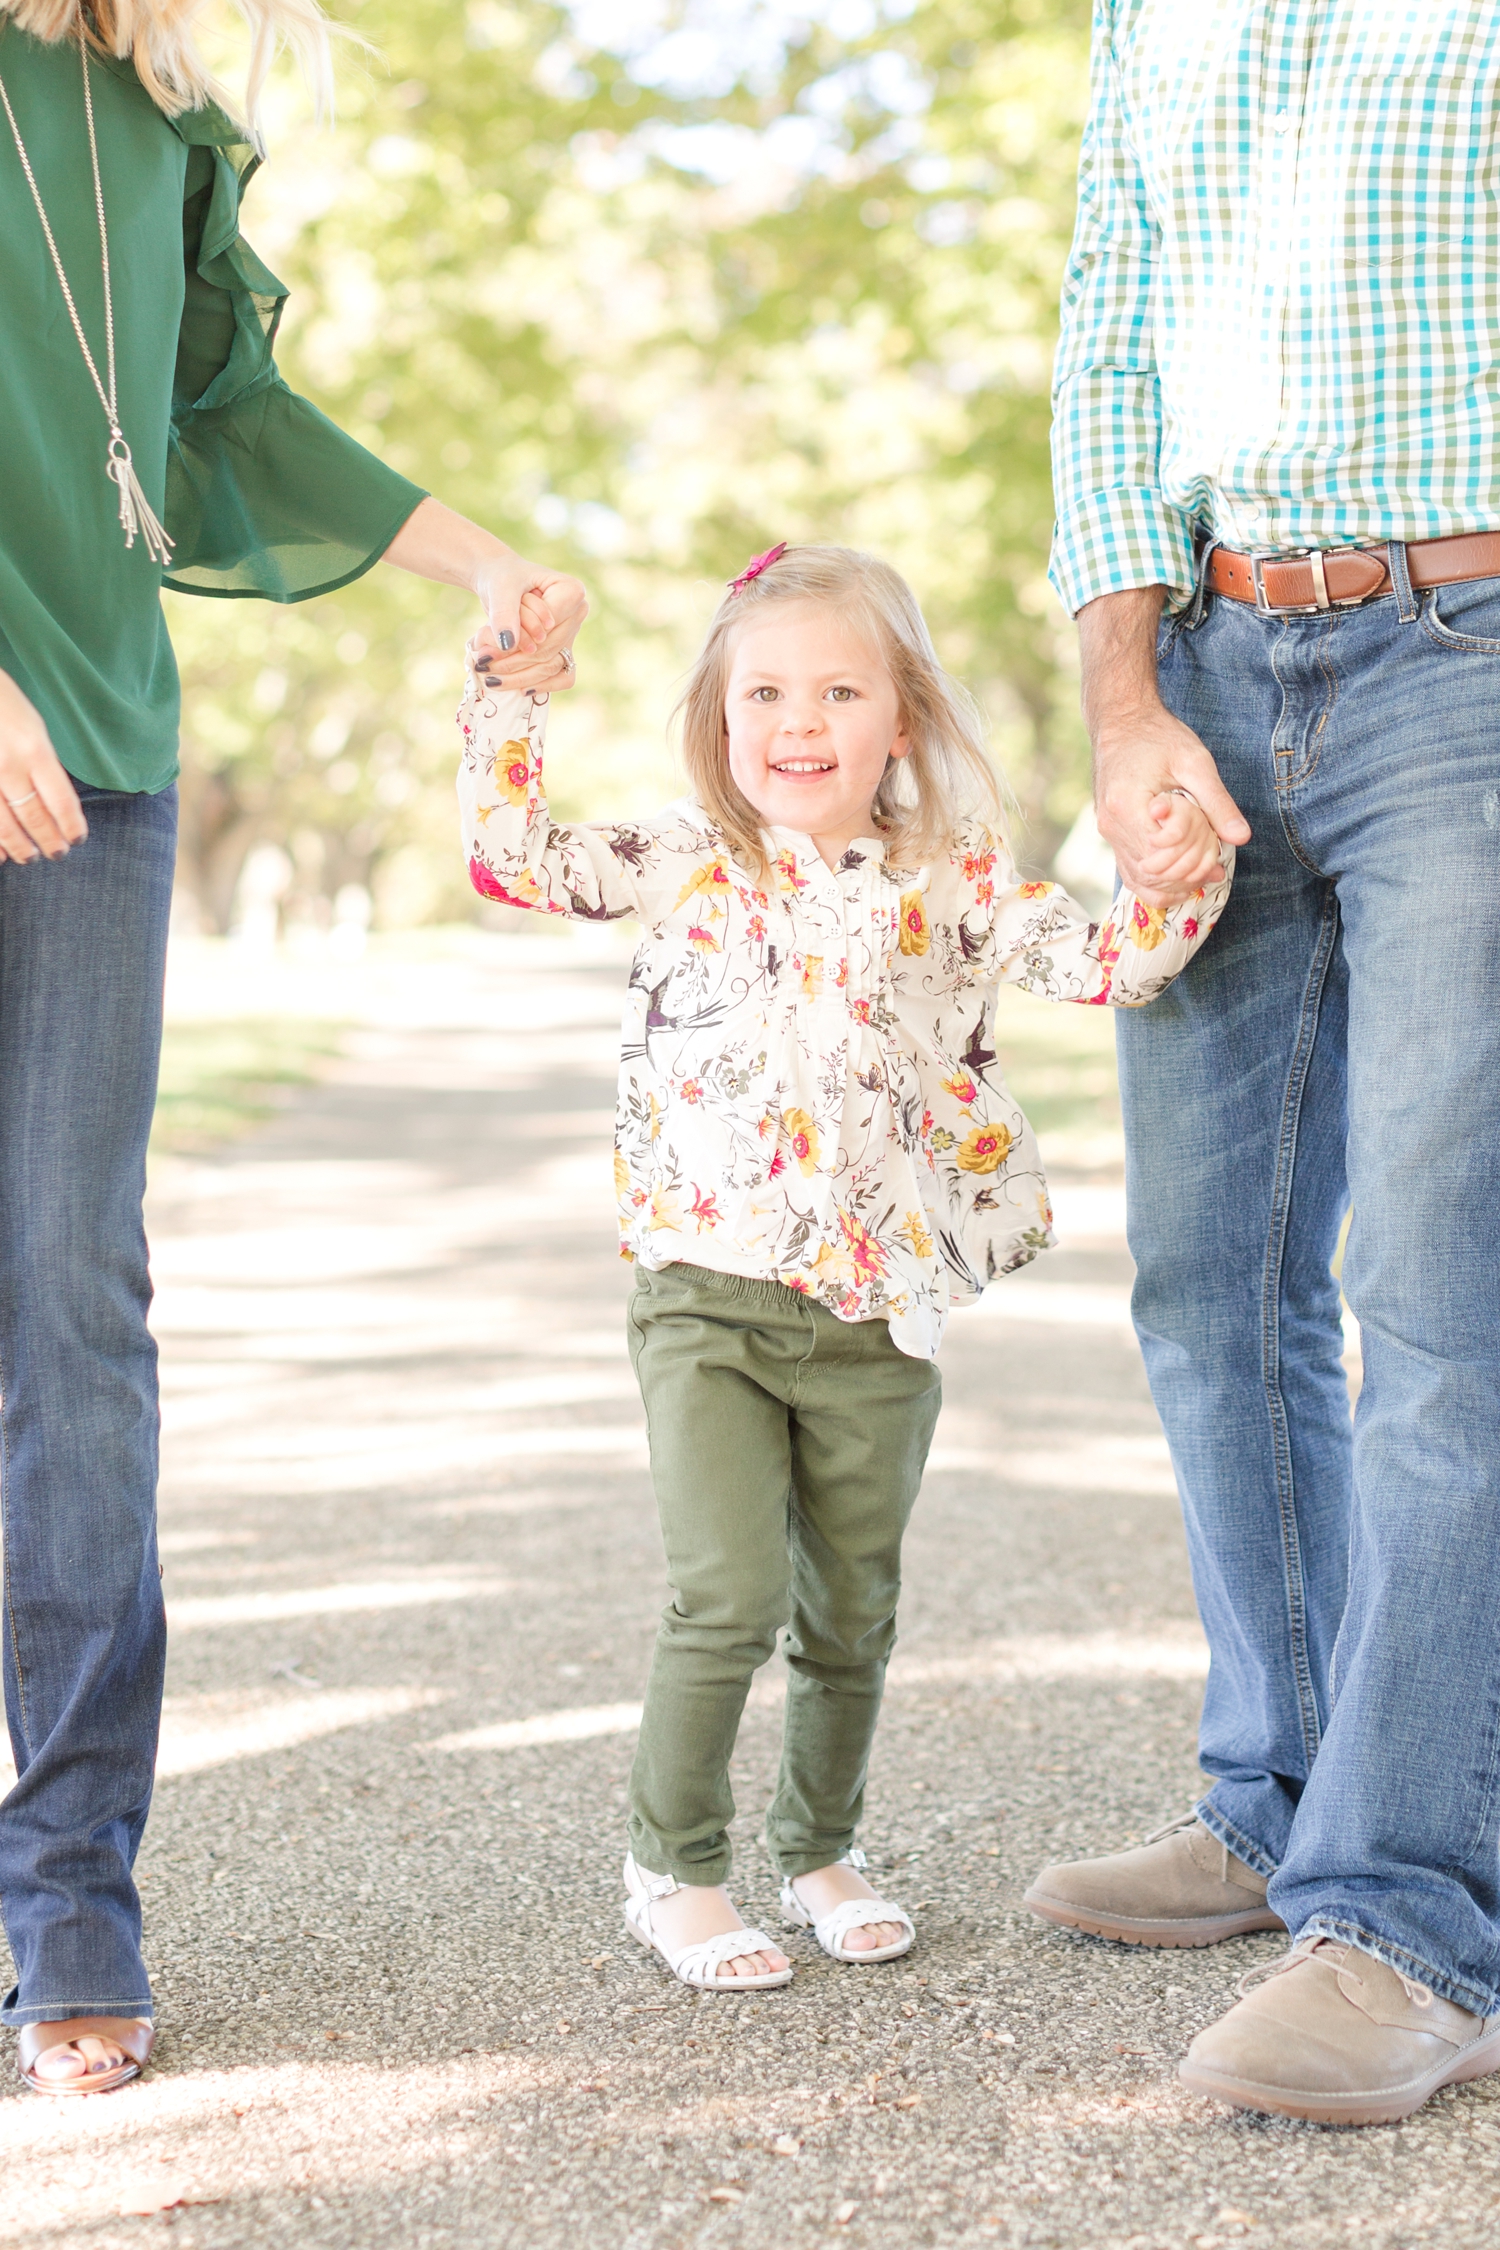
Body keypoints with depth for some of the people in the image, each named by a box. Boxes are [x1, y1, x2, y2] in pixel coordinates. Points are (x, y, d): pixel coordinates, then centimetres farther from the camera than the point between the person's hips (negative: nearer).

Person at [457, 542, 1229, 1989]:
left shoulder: (949, 885, 2)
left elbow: (1109, 966, -3)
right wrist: (508, 687, -9)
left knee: (852, 1609, 13)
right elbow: (516, 859, -5)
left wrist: (1180, 881, -21)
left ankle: (821, 1853, 33)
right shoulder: (685, 863, 1)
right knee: (729, 1597, -10)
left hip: (879, 1310, 2)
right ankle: (673, 1868, 9)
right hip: (708, 1294, -2)